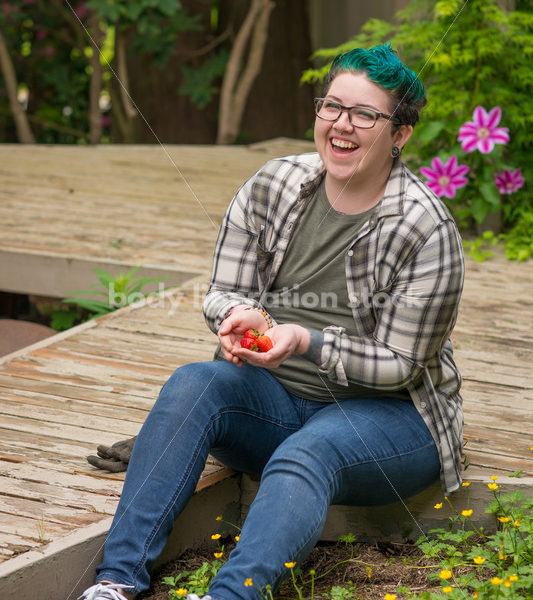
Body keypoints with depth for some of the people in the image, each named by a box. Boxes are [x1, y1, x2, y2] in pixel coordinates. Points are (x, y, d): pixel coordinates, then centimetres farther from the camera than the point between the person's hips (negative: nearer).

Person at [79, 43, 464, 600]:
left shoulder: (426, 229, -13)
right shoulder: (272, 185, 0)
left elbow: (398, 363, -12)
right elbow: (223, 291, 5)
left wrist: (306, 341, -28)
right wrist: (241, 316, -21)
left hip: (386, 413, -4)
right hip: (276, 399, 4)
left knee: (305, 456, -36)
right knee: (192, 383, -26)